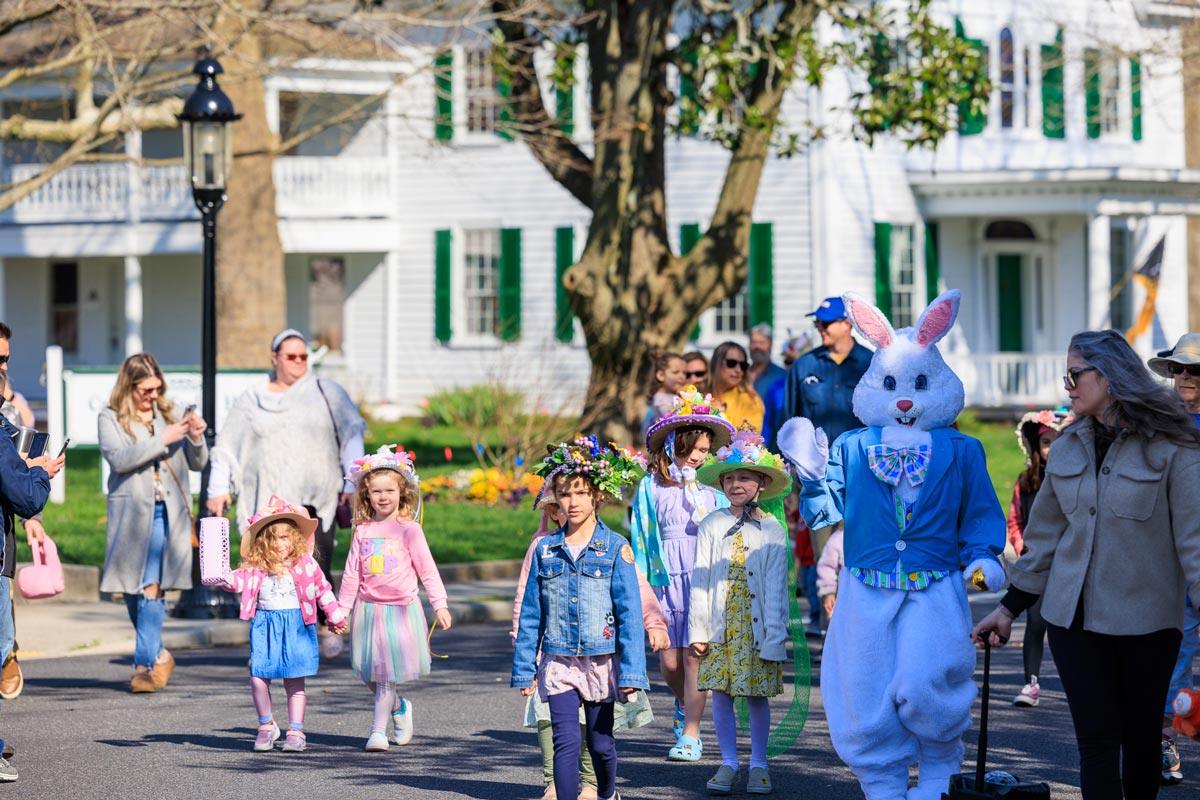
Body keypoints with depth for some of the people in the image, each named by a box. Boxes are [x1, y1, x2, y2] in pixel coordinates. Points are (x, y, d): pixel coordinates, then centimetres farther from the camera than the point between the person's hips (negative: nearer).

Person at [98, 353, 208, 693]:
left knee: (152, 586, -12)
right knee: (132, 588, 7)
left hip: (167, 512, 0)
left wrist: (196, 438, -6)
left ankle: (145, 662, -15)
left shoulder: (169, 414, 11)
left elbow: (198, 463, 14)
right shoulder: (111, 419, 3)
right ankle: (158, 654, 28)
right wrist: (163, 439, -19)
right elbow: (118, 458, -14)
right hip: (131, 513, 0)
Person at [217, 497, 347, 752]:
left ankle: (296, 732, 12)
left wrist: (335, 616, 15)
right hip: (266, 627, 1)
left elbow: (323, 590, 11)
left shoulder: (305, 564, 1)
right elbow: (239, 581, -12)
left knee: (294, 682, 3)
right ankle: (267, 726, 13)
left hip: (297, 627, -1)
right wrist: (223, 576, -33)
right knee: (258, 678, -7)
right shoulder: (256, 567, 0)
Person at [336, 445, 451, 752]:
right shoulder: (362, 532, 5)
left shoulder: (409, 530, -3)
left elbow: (427, 569, -1)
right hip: (368, 608, 3)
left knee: (388, 672, -5)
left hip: (401, 608, -3)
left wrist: (440, 604, -6)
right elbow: (352, 574, 11)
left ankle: (379, 729, 0)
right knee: (370, 673, 5)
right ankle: (400, 707, 31)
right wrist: (341, 609, 10)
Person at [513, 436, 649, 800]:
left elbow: (630, 613, -5)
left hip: (601, 659, -1)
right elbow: (531, 615, 8)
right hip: (558, 662, 1)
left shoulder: (615, 548, -3)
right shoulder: (546, 549, 3)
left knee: (600, 742, 11)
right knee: (566, 742, -10)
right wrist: (525, 668, 7)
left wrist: (631, 671, -11)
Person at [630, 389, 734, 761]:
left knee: (694, 657, -7)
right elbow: (641, 538, 8)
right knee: (669, 660, 2)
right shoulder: (651, 486, 6)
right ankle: (684, 705, 34)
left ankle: (690, 736, -3)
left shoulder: (711, 487, 7)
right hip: (667, 580, 1)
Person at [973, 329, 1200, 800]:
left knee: (1141, 737, 8)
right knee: (1096, 740, -2)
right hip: (1075, 617, 4)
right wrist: (1009, 608, 14)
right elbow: (1044, 536, 15)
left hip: (1145, 618, -4)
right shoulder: (1067, 449, 8)